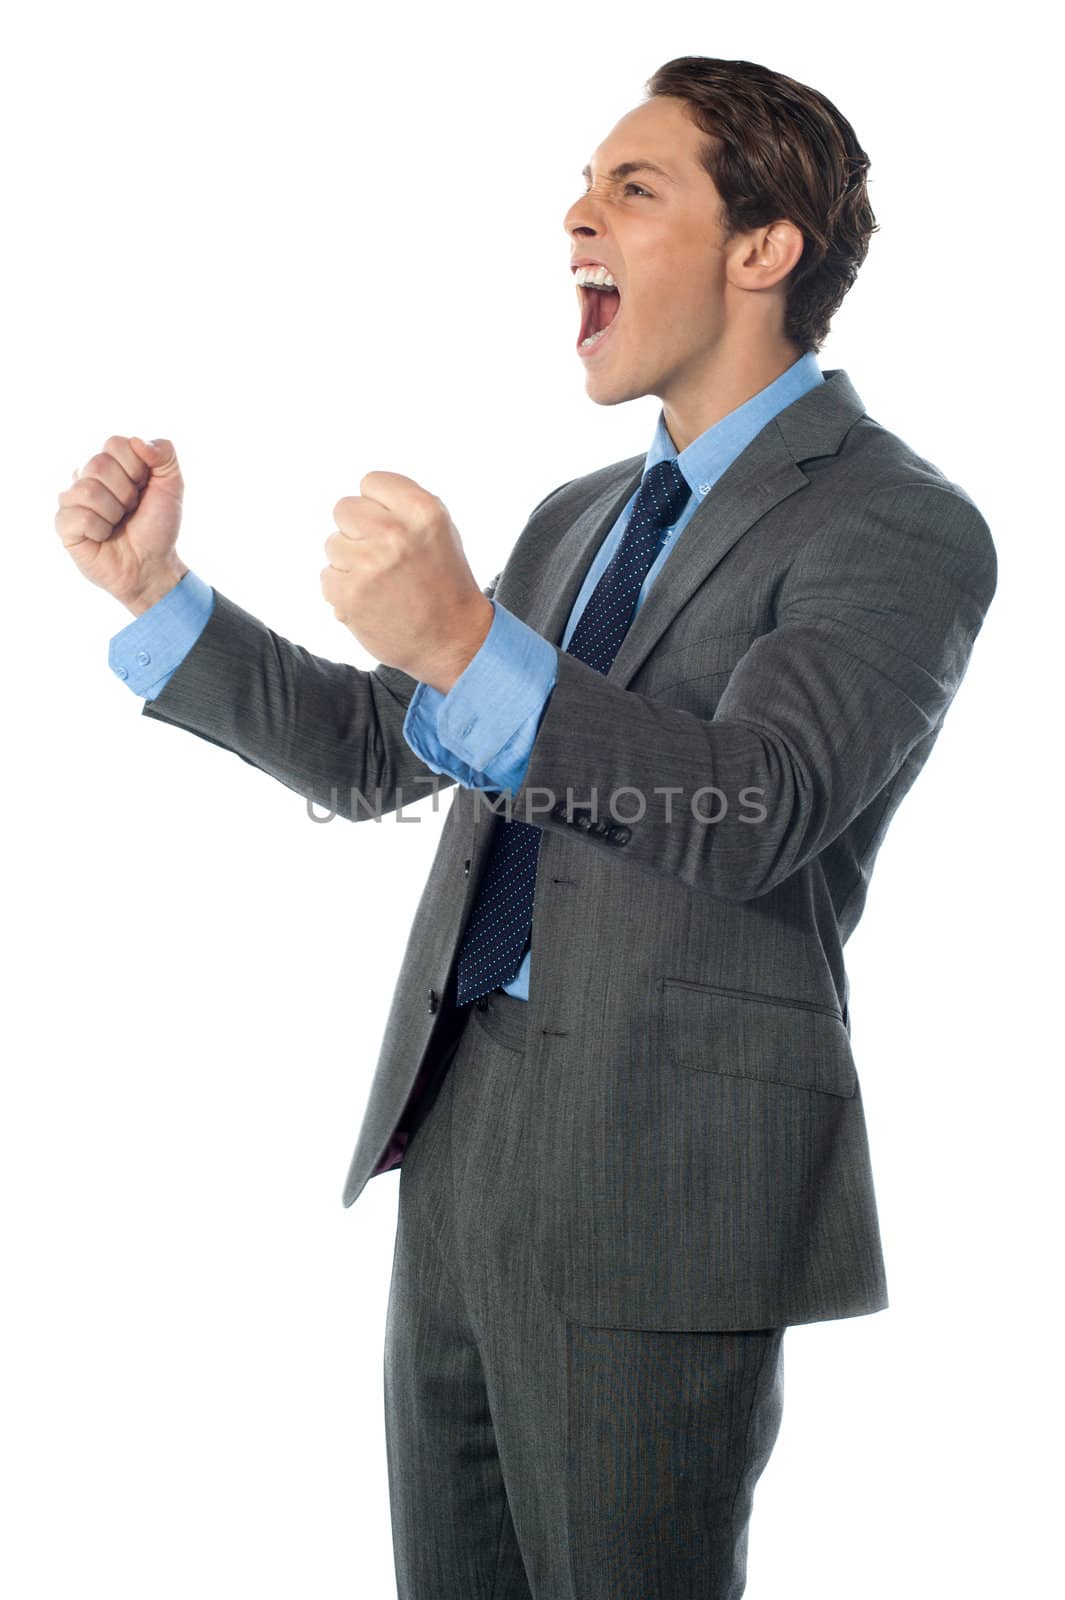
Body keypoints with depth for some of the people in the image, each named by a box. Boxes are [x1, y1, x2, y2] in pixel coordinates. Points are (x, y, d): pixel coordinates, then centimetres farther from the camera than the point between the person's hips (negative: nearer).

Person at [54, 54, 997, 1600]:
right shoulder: (582, 516, 17)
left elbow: (749, 809, -24)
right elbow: (375, 753, 18)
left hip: (657, 1178, -7)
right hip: (460, 1133, 8)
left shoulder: (902, 528, -9)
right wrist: (158, 591, 7)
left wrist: (470, 647, -38)